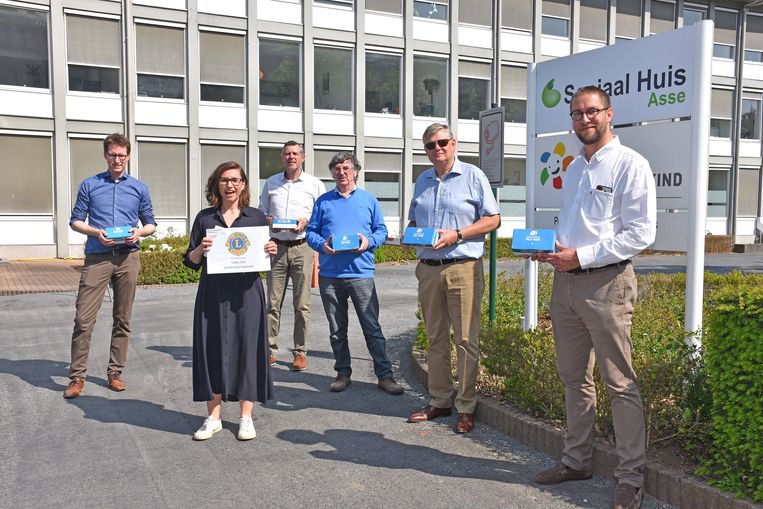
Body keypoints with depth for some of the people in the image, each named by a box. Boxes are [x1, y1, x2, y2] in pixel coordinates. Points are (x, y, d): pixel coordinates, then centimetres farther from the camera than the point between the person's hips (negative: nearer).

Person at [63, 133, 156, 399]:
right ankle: (77, 376, 5)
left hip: (128, 258, 2)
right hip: (97, 257, -1)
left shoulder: (139, 188, 11)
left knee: (122, 320, 7)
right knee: (83, 319, -6)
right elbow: (76, 221, 8)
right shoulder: (89, 185, 8)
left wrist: (139, 232, -7)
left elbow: (150, 224, 15)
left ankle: (115, 373, 19)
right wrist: (96, 232, -11)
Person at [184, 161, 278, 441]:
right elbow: (191, 262, 8)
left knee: (247, 348, 2)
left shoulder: (256, 217, 7)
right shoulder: (205, 218, 7)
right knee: (212, 349, 4)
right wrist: (200, 249, -12)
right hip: (212, 294, 1)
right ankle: (213, 417, 18)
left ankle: (246, 417, 15)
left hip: (246, 294, 0)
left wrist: (271, 251, -9)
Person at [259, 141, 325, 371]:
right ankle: (270, 350, 11)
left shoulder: (315, 184, 6)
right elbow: (261, 211, 18)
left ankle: (300, 352, 9)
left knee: (302, 304, 0)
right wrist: (268, 221, -3)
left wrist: (306, 222, -11)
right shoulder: (271, 183, 13)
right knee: (273, 302, 2)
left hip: (302, 247, -2)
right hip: (276, 247, 2)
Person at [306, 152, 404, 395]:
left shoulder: (369, 200, 9)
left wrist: (369, 241, -11)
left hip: (361, 273, -2)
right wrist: (322, 244, -10)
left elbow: (381, 230, 9)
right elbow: (311, 232, 10)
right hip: (329, 275, 2)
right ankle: (343, 373, 23)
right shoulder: (323, 201, 10)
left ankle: (385, 375, 4)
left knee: (372, 328, -2)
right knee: (337, 330, 11)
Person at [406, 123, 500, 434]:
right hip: (428, 269, 6)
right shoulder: (422, 181, 16)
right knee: (436, 339, 11)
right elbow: (413, 220, 24)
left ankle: (466, 407, 8)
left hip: (463, 268, -5)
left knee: (466, 340, -2)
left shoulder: (473, 176, 0)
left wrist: (456, 235, -15)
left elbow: (493, 220, -3)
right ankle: (439, 401, 21)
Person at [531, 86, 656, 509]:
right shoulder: (573, 168, 17)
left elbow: (641, 232, -14)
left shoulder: (630, 165, -7)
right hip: (564, 282, 8)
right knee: (574, 379, 15)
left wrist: (580, 256, -17)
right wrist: (549, 248, 5)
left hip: (606, 284, -7)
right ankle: (576, 460, 29)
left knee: (620, 385, -1)